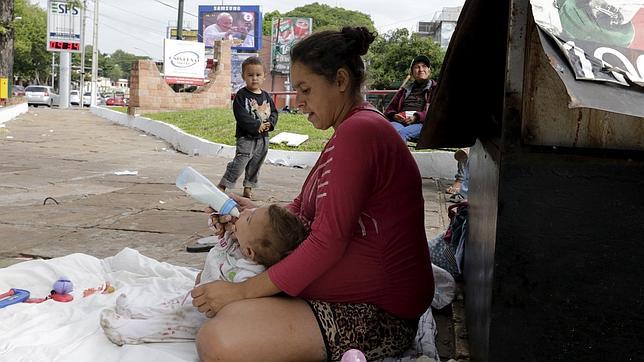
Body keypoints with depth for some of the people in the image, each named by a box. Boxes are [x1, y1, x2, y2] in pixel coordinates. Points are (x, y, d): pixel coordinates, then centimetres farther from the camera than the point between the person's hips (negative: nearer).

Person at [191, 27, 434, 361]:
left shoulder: (359, 132, -21)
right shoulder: (352, 130, 16)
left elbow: (327, 242, -25)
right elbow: (304, 210, 21)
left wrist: (240, 291, -18)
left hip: (377, 312, -11)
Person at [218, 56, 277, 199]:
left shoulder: (266, 96, 11)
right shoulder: (241, 96, -7)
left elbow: (274, 112, 12)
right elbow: (241, 116, -16)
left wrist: (270, 124, -8)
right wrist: (257, 126, -19)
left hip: (263, 137, 6)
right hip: (246, 137, -6)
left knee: (256, 163, 12)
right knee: (240, 162, -15)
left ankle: (248, 186, 26)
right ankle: (222, 185, -11)